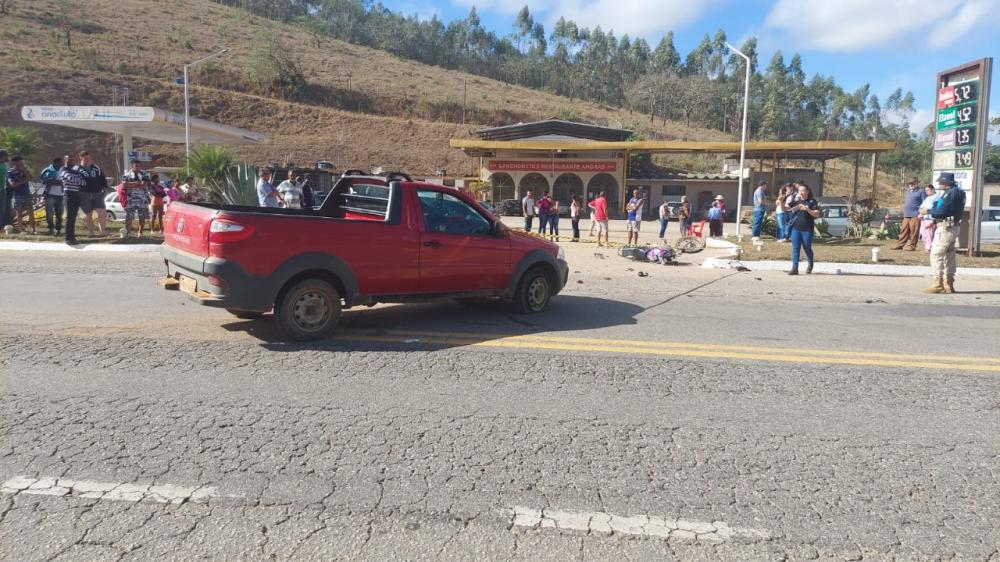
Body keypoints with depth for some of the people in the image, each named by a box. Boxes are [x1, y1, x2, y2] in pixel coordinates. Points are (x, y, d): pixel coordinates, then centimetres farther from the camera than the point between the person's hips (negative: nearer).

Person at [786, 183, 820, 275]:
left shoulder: (812, 202, -1)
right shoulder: (795, 200, 8)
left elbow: (817, 214, -8)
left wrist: (807, 209, -21)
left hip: (807, 229, -3)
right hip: (795, 228, 3)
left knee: (807, 248, 9)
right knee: (795, 248, -2)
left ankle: (810, 265, 33)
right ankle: (794, 268, -3)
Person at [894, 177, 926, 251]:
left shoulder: (921, 191, -4)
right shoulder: (907, 191, 18)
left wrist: (921, 213, -15)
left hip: (915, 215, -7)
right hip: (906, 215, 7)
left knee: (913, 231, -4)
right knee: (904, 230, 8)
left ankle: (912, 246, 1)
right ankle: (900, 245, 11)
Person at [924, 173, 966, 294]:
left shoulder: (951, 193, -16)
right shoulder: (953, 192, 16)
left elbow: (942, 211, -22)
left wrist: (928, 211, -7)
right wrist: (935, 221, 8)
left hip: (946, 228, -11)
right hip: (951, 227, 11)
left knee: (936, 254, -10)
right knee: (949, 255, 14)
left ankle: (938, 284, -11)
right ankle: (948, 284, 20)